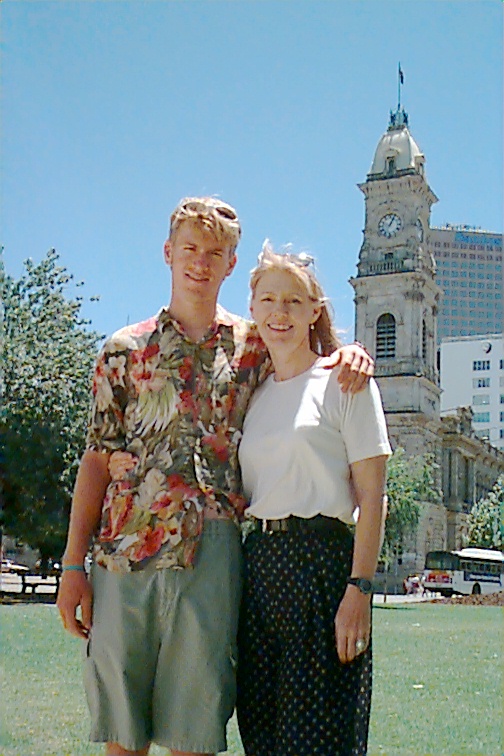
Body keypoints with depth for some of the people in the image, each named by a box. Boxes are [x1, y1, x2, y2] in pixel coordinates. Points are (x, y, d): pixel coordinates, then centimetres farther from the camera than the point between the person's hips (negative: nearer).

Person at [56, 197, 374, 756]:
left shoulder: (253, 346, 11)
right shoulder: (125, 348, 10)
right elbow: (96, 459, 8)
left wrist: (350, 352, -2)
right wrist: (73, 564, 2)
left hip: (208, 553, 0)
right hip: (122, 554, 1)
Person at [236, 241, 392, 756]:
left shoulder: (344, 380, 0)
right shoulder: (254, 394, 16)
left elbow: (371, 496, -6)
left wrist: (359, 590, -14)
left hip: (322, 560, -5)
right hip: (259, 562, 6)